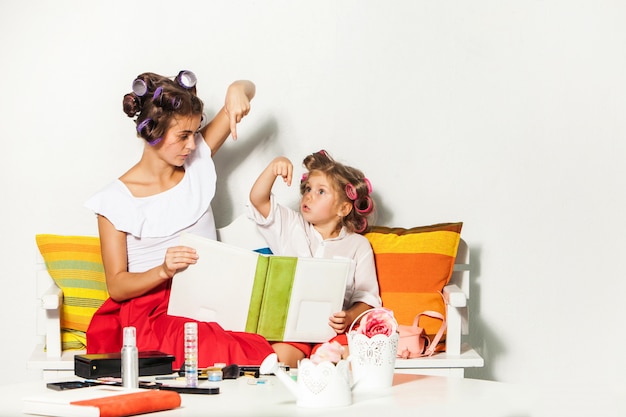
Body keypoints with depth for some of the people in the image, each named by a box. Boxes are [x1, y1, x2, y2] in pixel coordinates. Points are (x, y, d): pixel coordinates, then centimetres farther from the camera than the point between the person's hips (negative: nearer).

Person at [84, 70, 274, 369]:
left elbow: (247, 89, 15)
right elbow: (116, 286, -4)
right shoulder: (116, 199, -1)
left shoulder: (197, 162, 11)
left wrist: (237, 89, -10)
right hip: (152, 309, -4)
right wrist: (164, 270, -22)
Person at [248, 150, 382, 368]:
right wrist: (274, 167, -13)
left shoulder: (358, 245, 11)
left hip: (333, 329, 0)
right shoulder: (290, 227, 16)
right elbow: (258, 200, 2)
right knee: (279, 354, -32)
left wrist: (349, 317, -16)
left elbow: (367, 297, 5)